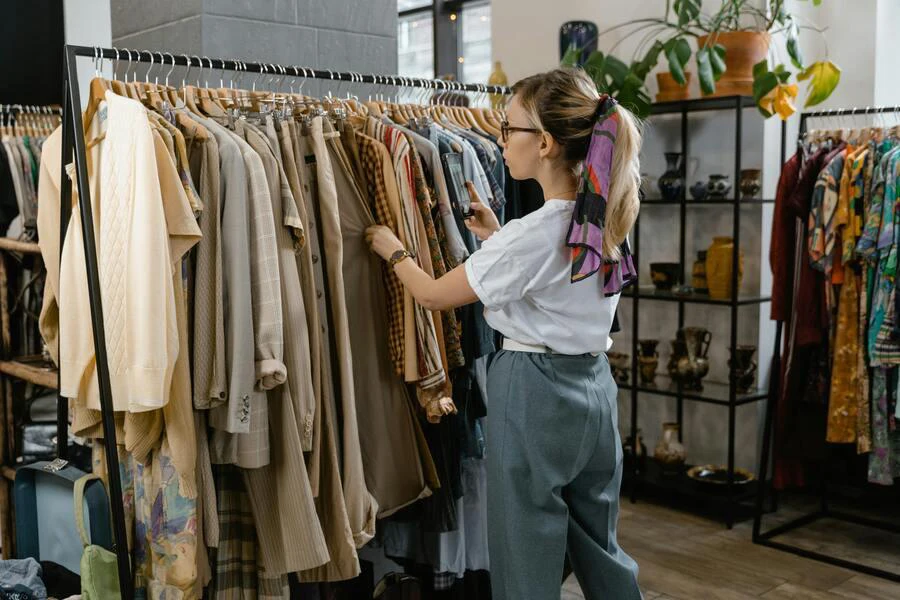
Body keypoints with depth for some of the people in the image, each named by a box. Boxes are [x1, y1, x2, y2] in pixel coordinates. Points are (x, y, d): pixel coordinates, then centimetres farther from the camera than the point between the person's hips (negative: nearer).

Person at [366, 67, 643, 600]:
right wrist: (496, 236, 15)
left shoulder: (529, 235, -22)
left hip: (534, 394, -8)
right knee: (600, 552, 21)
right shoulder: (606, 220, 2)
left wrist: (393, 251, 9)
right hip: (593, 386, 8)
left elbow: (434, 295, -9)